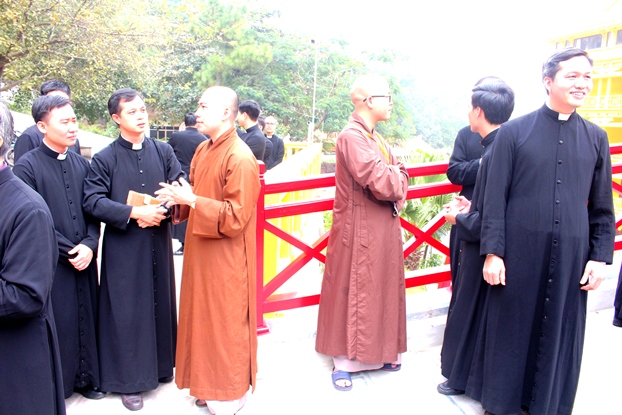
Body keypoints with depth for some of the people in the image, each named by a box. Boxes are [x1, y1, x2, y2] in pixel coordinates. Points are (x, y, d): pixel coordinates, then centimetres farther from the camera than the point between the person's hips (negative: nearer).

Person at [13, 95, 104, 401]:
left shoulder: (81, 164, 9)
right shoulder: (27, 166, -7)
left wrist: (89, 246, -6)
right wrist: (68, 251, -10)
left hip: (84, 261, 4)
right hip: (51, 266, -4)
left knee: (86, 320, 11)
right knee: (58, 325, 4)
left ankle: (85, 378, 29)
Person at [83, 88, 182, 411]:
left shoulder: (163, 151, 5)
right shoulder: (104, 159, -4)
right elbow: (92, 201, -12)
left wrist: (161, 210, -16)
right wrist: (134, 213, -21)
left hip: (158, 244, 3)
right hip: (123, 248, -3)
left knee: (160, 302, 13)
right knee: (126, 310, 4)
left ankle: (160, 366, 32)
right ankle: (129, 379, 19)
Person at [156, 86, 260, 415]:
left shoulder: (240, 158, -19)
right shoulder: (203, 150, 8)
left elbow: (235, 217, -22)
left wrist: (191, 200, -21)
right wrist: (179, 197, -2)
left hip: (225, 262, -8)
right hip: (200, 255, 8)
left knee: (224, 329, 6)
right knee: (203, 323, 18)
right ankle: (208, 386, 36)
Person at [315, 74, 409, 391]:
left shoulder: (374, 138, 13)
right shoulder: (352, 137, -17)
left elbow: (398, 180, 11)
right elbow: (381, 183, -25)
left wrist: (392, 177, -11)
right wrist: (396, 173, -5)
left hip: (383, 229, 9)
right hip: (360, 231, -9)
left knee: (380, 290, 16)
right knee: (353, 292, 2)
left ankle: (377, 351, 31)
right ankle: (343, 361, 16)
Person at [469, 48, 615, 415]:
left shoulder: (596, 139, 7)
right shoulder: (514, 132, -2)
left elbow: (602, 207, 10)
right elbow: (495, 198, -4)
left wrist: (600, 257, 3)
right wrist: (492, 252, -8)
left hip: (571, 255, 3)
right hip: (518, 252, -2)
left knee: (559, 333, 11)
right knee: (510, 328, 8)